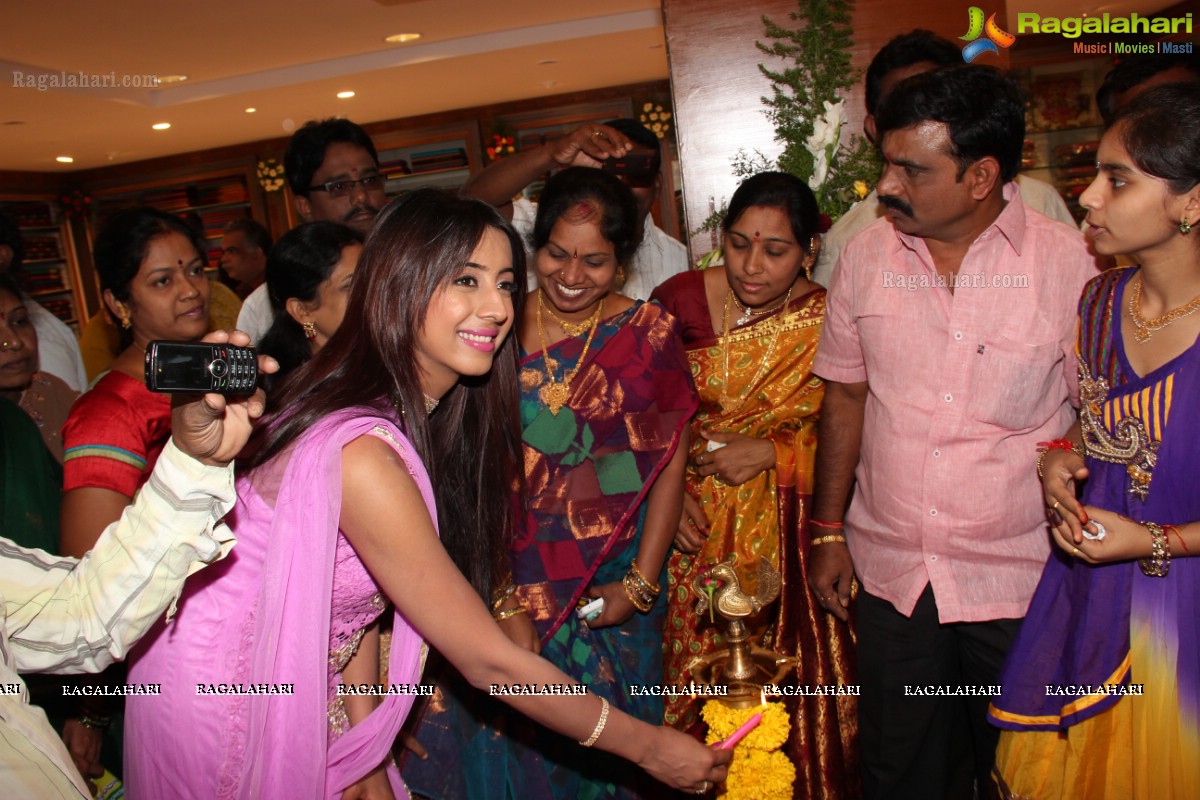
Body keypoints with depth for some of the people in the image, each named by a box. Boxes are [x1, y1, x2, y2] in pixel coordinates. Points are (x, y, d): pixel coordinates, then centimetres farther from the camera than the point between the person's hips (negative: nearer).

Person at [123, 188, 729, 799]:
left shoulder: (424, 416, -5)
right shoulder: (361, 453, -32)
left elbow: (357, 591, -3)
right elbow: (487, 661, -26)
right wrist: (647, 746, -18)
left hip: (297, 689, 7)